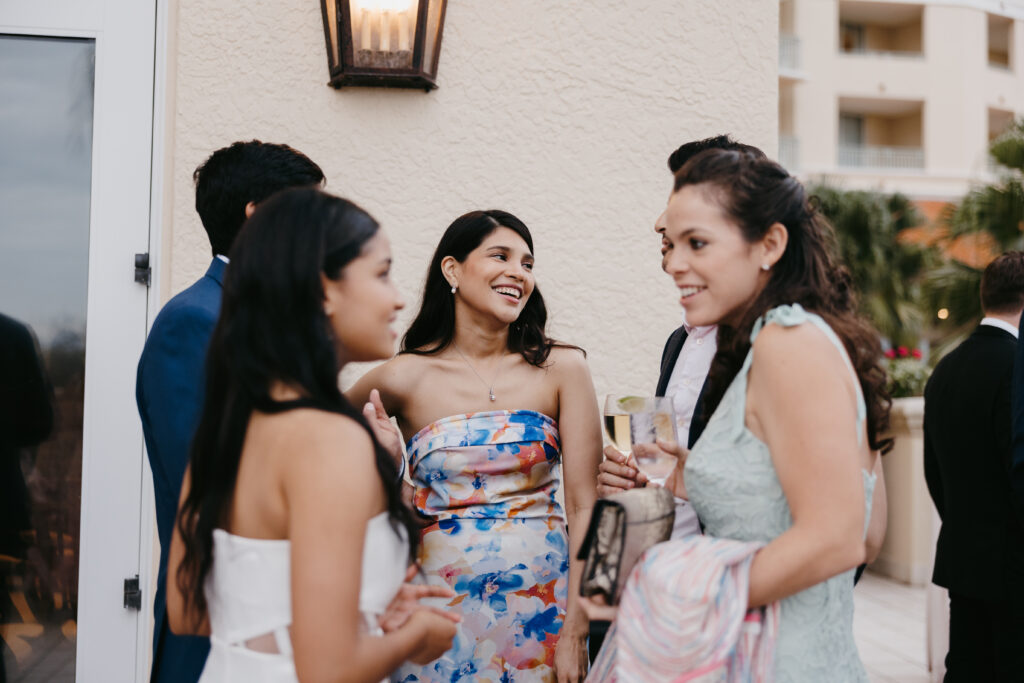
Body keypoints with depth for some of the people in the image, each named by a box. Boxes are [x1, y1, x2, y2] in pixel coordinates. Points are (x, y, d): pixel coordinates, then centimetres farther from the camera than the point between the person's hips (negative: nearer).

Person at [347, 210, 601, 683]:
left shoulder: (560, 369, -2)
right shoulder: (405, 378, -4)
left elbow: (583, 506, -5)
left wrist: (574, 633, -9)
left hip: (542, 605, 1)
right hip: (442, 605, 0)